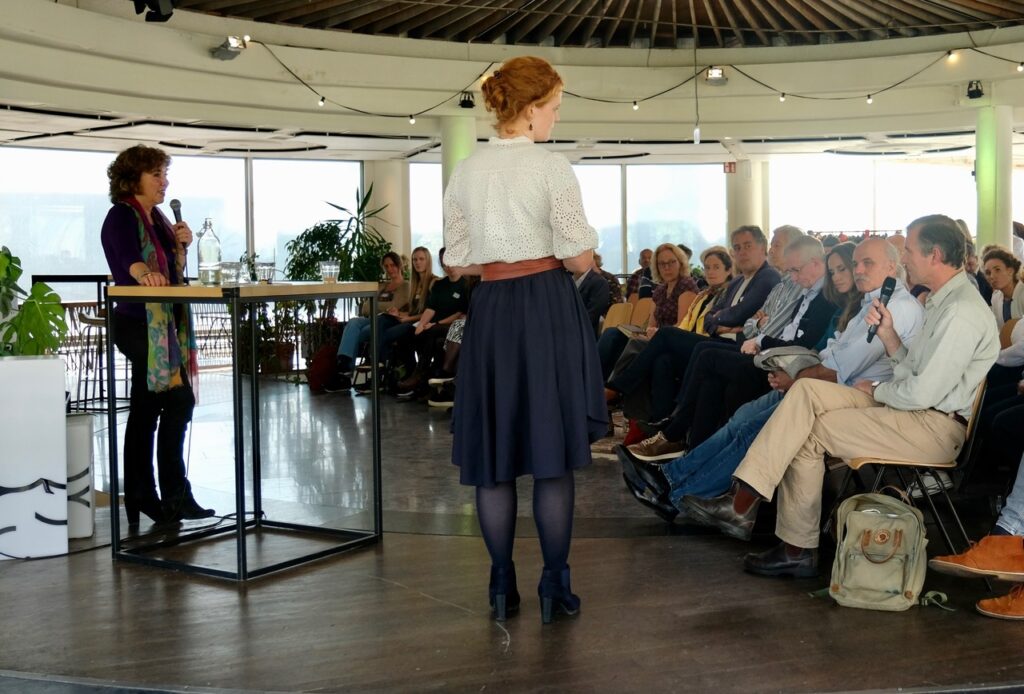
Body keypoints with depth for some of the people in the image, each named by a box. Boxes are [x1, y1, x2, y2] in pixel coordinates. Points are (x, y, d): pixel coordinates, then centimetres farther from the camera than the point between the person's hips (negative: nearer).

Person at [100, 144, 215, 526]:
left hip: (159, 324, 9)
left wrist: (181, 244, 2)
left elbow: (171, 270, 21)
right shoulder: (122, 216, -11)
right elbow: (128, 256, -31)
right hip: (138, 324, -9)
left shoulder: (156, 217, 14)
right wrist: (143, 273, -52)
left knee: (146, 410, 10)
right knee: (178, 400, -12)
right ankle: (175, 496, -5)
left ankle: (141, 497, 15)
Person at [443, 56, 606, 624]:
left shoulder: (465, 172, 7)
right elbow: (580, 259, -8)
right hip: (548, 307, -4)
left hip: (490, 310, 4)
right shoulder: (552, 168, -8)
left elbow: (458, 262, 9)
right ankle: (554, 587, 8)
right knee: (553, 454, 3)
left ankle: (501, 587, 15)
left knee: (493, 455, 9)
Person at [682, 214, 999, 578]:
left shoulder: (962, 311, -17)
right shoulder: (944, 300, 17)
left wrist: (876, 390, -4)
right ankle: (742, 500, -15)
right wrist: (887, 334, 2)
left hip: (937, 426, -10)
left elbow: (923, 392, -21)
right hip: (916, 409, 10)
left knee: (809, 431, -14)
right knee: (806, 390, -5)